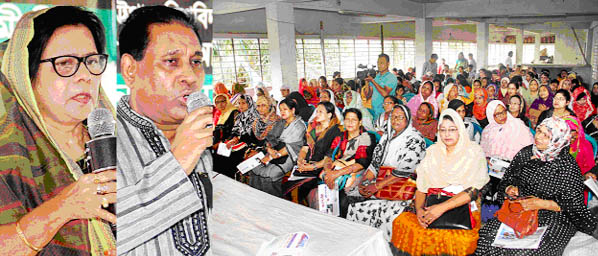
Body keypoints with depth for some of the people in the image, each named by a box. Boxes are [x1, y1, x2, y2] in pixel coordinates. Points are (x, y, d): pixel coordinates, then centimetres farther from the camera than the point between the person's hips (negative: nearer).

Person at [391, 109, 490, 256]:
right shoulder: (433, 152, 13)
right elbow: (421, 188, 9)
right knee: (401, 222, -21)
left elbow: (473, 191, -10)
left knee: (461, 240, -32)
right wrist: (419, 209, -11)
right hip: (433, 207, 3)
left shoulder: (474, 152, 2)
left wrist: (443, 207, -22)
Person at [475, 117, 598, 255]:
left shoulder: (567, 165, -9)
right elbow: (507, 179, 17)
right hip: (519, 210, 4)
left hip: (552, 217, -4)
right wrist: (510, 188, -6)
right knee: (487, 236, -22)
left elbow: (575, 203, -7)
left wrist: (542, 204, -18)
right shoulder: (525, 153, 5)